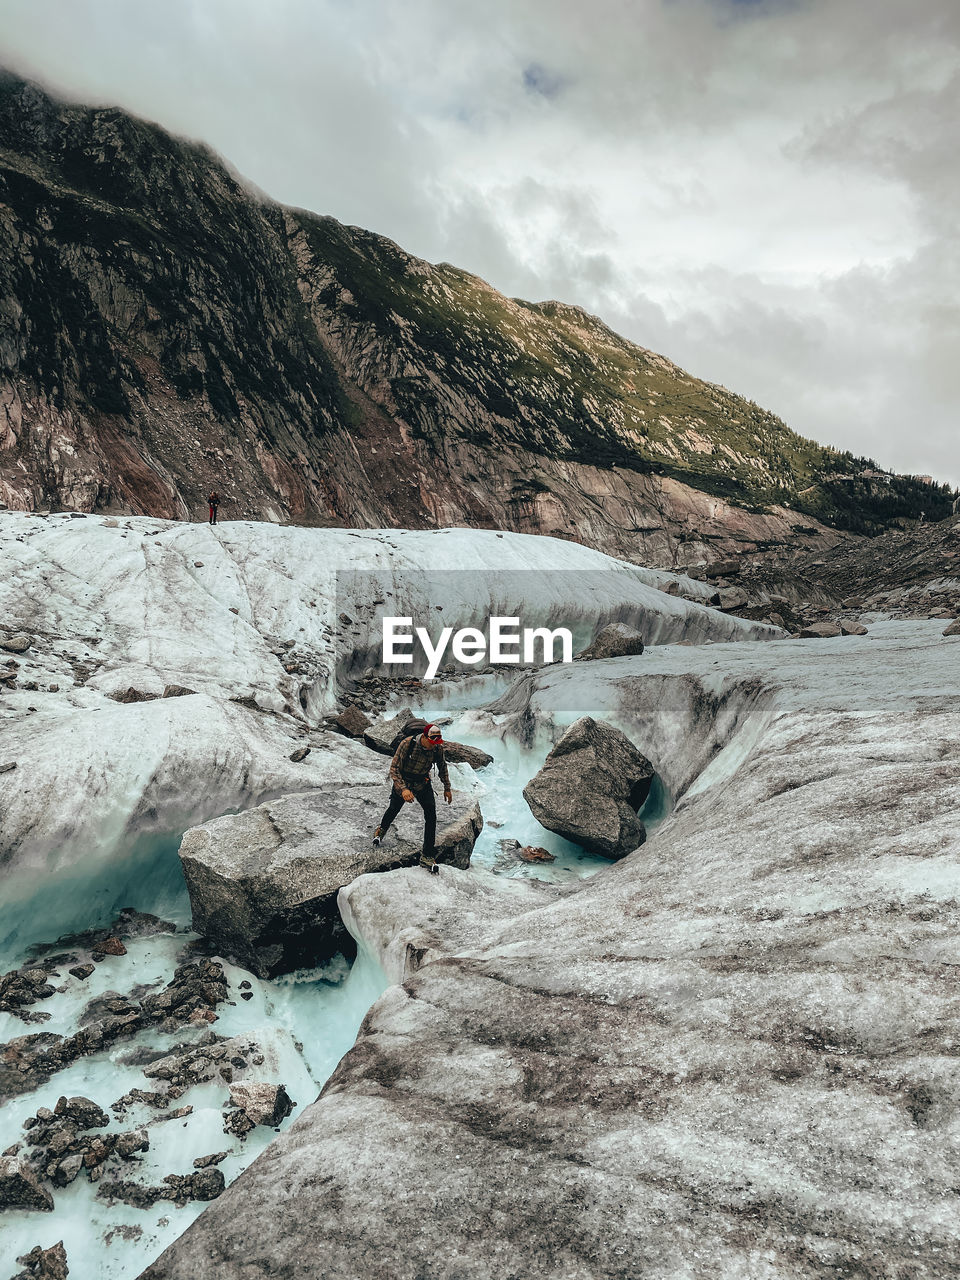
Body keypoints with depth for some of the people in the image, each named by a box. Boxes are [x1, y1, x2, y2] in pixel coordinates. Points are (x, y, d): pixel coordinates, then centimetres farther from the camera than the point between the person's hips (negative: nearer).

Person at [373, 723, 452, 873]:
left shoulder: (438, 748, -20)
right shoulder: (407, 744, -32)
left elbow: (442, 767, 1)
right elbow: (394, 768, -27)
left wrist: (447, 788, 7)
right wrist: (403, 789, -38)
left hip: (422, 784, 2)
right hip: (403, 782, -2)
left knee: (431, 816, -12)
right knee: (394, 809, 19)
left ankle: (427, 855, -4)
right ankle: (382, 829, 55)